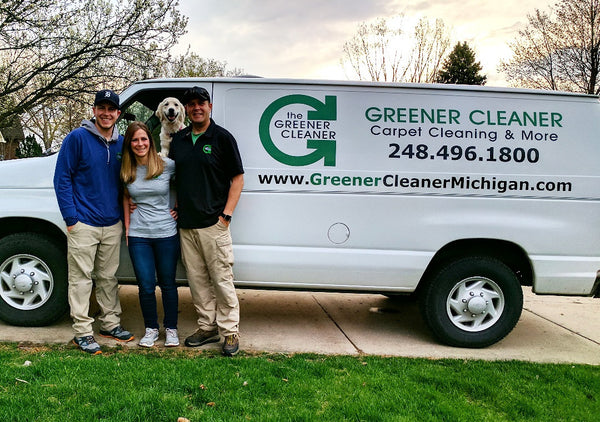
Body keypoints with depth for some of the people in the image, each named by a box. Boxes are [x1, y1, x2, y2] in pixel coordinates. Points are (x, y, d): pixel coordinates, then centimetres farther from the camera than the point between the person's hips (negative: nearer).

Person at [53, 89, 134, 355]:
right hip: (83, 224, -5)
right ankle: (82, 332, 10)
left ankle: (110, 323, 26)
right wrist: (71, 217, -11)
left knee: (108, 277, 14)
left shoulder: (121, 143, 8)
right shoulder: (77, 138, -6)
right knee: (81, 279, 1)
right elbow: (62, 178, -6)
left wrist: (124, 208, 8)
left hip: (112, 224, 5)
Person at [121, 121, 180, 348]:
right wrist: (127, 225, 10)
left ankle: (171, 328, 25)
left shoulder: (168, 165, -5)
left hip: (166, 234, -1)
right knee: (146, 286, 4)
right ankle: (151, 328, 24)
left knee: (167, 284, 9)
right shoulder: (126, 170, 3)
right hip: (138, 235, 2)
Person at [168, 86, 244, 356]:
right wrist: (175, 205, 10)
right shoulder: (178, 139, 14)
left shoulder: (222, 138, -2)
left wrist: (226, 214, -10)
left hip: (213, 223, -5)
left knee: (221, 278, -3)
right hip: (185, 225, 6)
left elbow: (237, 177, -3)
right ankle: (207, 327, 22)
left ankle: (230, 331, 8)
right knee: (197, 280, 10)